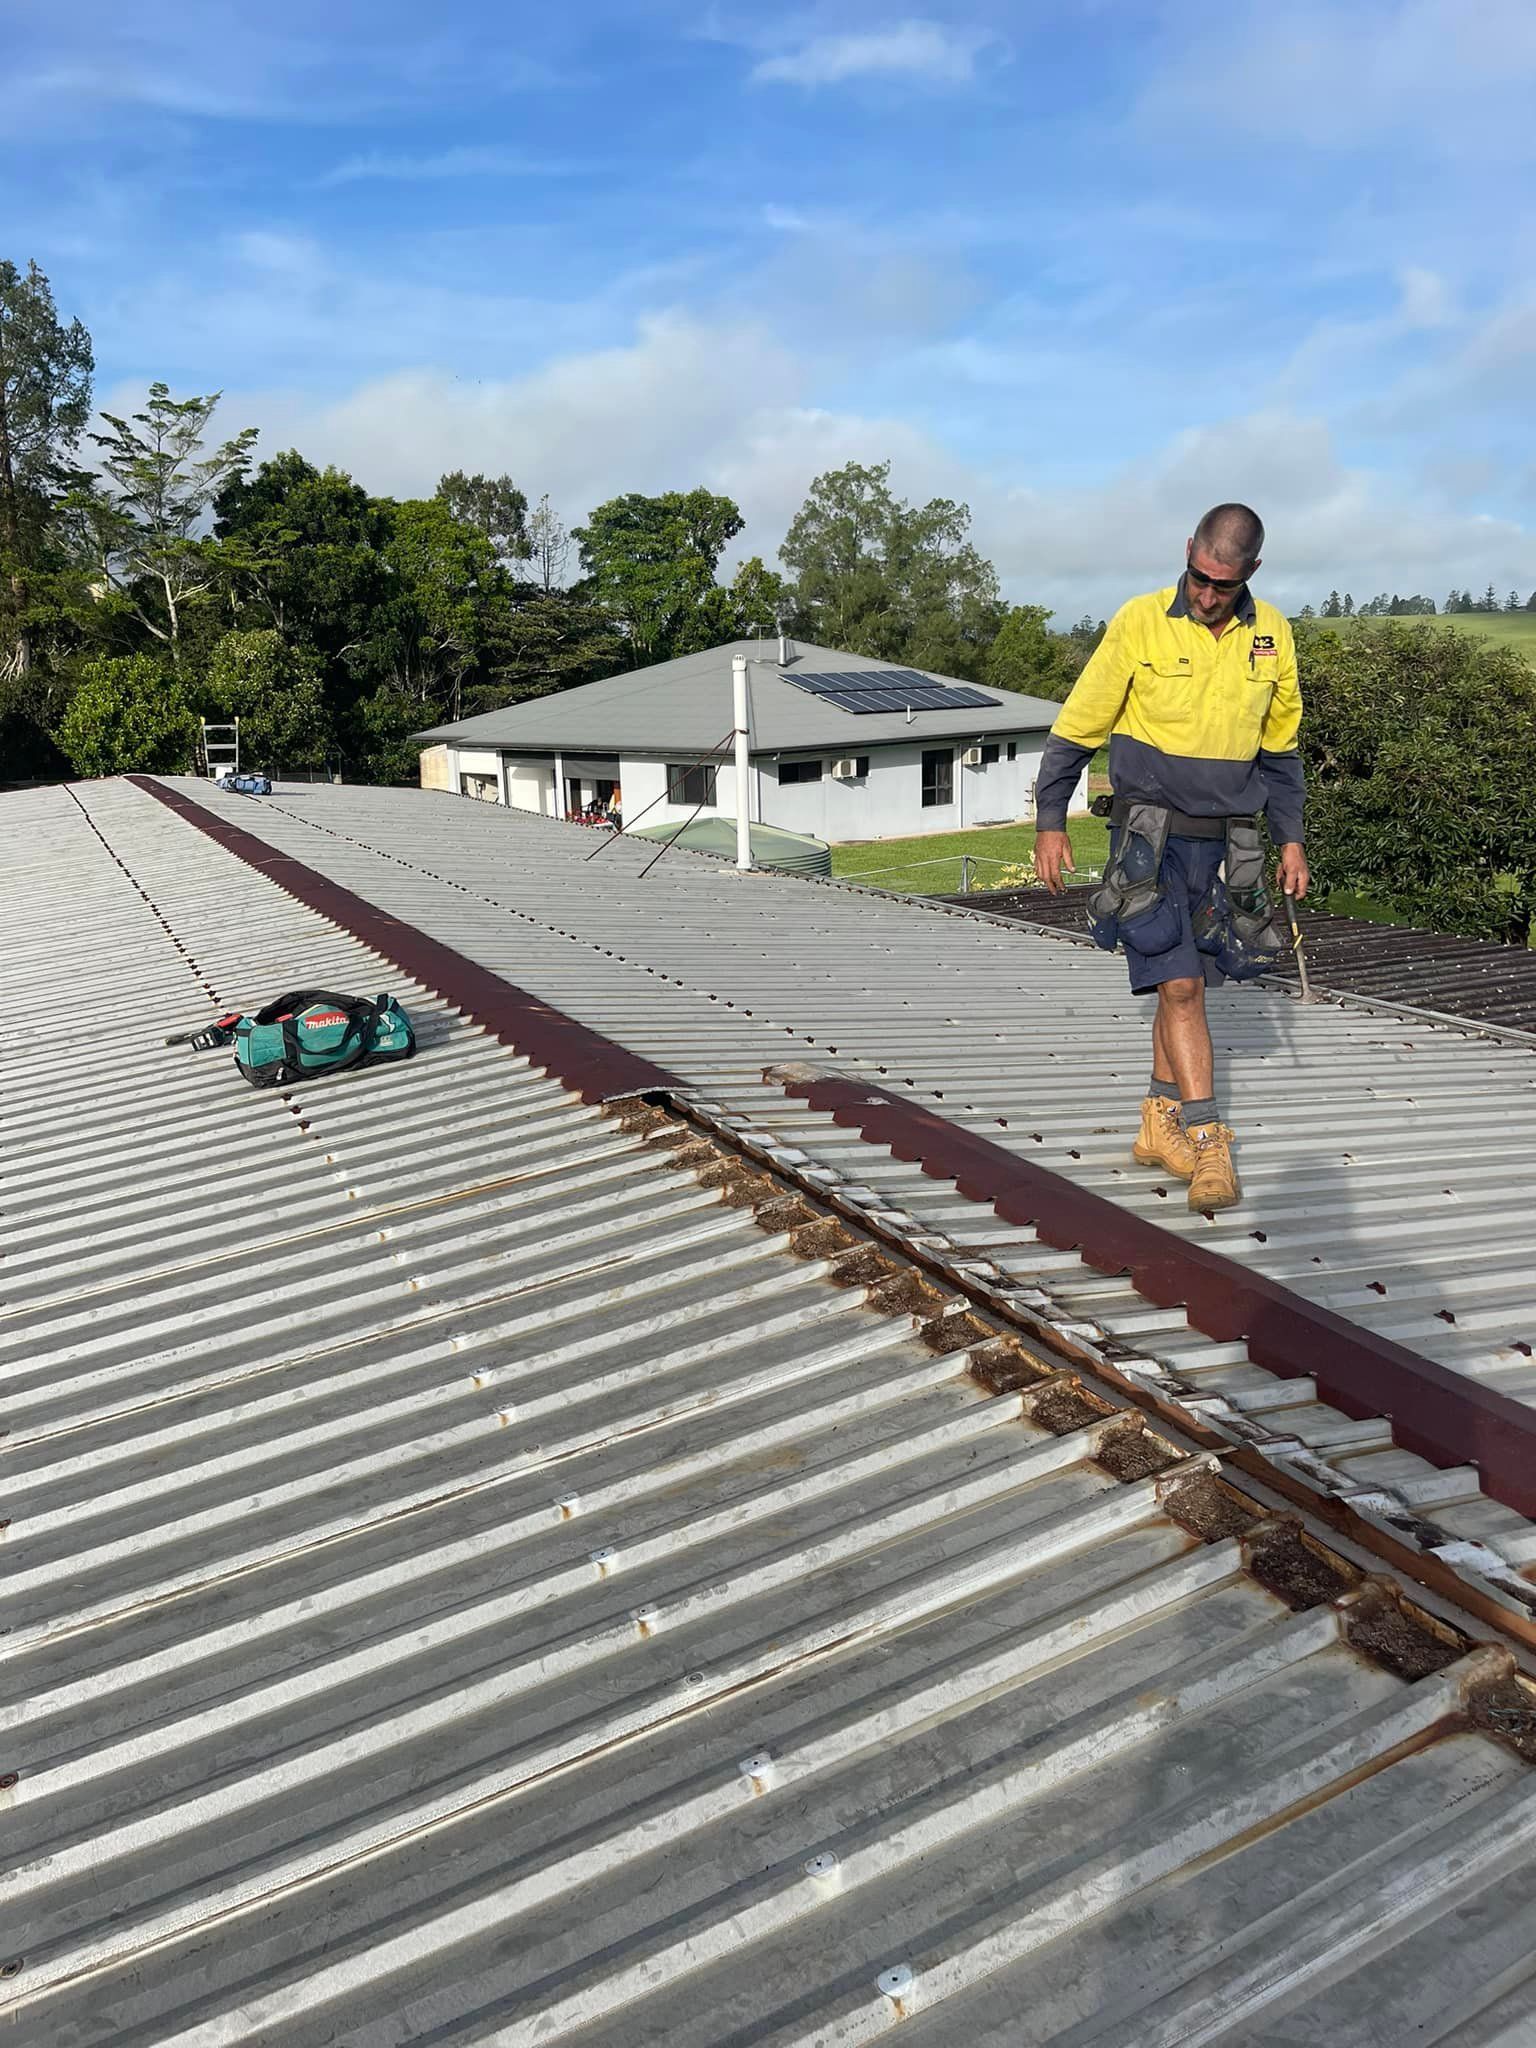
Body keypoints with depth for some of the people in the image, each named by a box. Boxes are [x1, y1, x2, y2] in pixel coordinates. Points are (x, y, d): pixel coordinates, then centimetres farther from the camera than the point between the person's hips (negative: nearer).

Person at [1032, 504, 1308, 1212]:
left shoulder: (1270, 634, 5)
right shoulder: (1140, 623, -7)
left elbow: (1279, 746, 16)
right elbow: (1076, 728, -1)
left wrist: (1291, 838, 13)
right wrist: (1049, 822, -3)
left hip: (1223, 842, 4)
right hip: (1150, 836, -4)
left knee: (1183, 982, 10)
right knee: (1178, 984, -11)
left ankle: (1161, 1125, 22)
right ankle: (1208, 1144, -8)